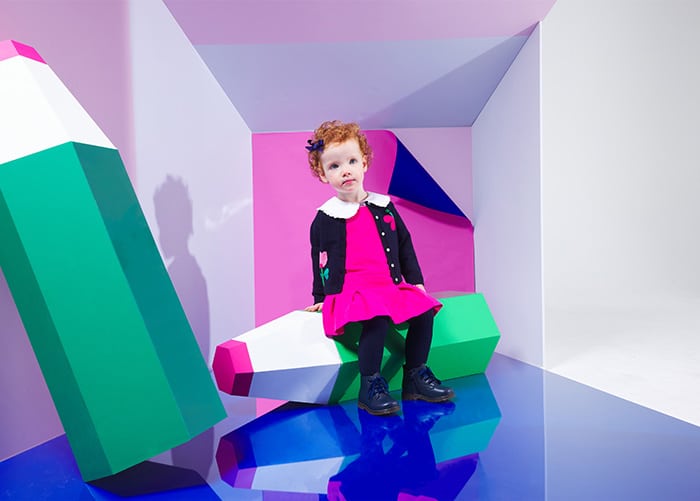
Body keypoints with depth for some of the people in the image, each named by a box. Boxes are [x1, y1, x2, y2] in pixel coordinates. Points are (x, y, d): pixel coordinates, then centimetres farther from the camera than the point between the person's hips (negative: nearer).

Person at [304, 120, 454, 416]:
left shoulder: (383, 207, 11)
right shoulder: (325, 218, 0)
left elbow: (404, 245, 19)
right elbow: (320, 260, 10)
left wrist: (415, 281, 16)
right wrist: (321, 297, 11)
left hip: (392, 286, 5)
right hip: (350, 291, -5)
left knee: (424, 311, -13)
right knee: (377, 319, -32)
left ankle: (416, 377, 5)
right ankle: (369, 387, -16)